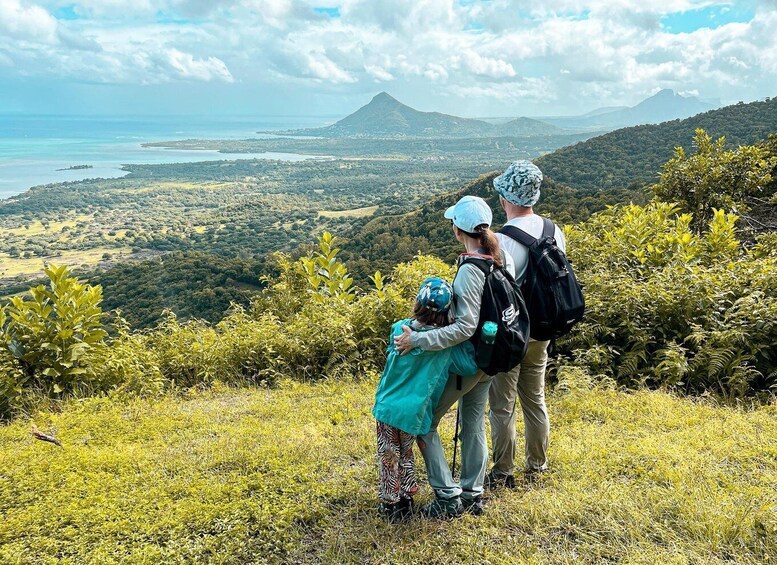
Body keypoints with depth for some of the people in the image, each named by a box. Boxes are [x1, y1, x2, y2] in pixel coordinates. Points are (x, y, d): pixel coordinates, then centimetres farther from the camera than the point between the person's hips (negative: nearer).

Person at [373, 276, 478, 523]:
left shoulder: (399, 329, -4)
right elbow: (470, 367, -1)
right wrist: (465, 341, 8)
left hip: (388, 406, 0)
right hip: (414, 411, 0)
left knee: (389, 457, 14)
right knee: (406, 454, 23)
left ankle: (390, 504, 22)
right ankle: (406, 498, 32)